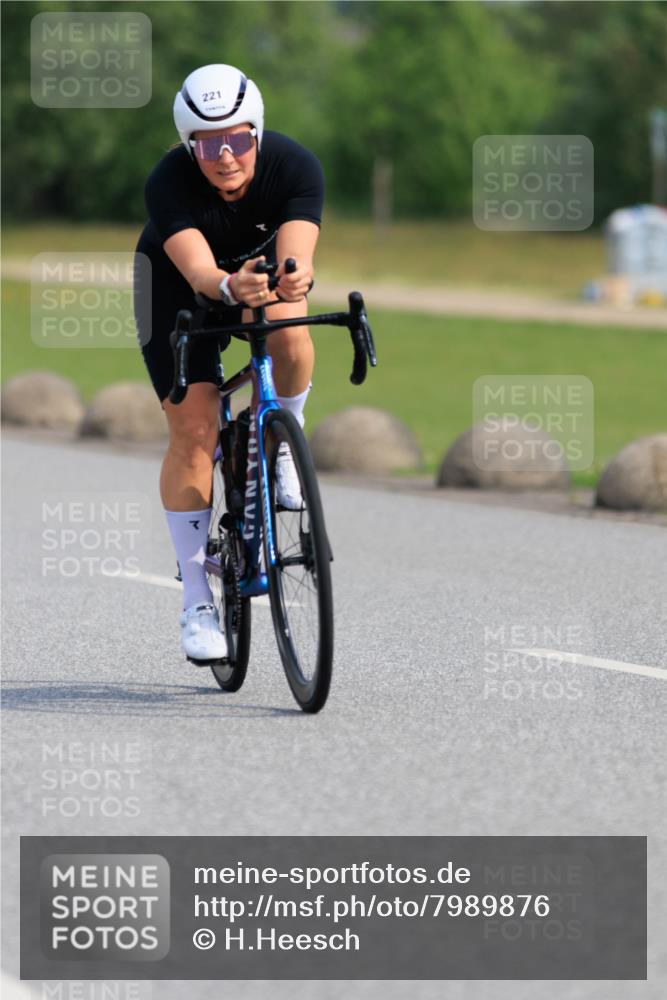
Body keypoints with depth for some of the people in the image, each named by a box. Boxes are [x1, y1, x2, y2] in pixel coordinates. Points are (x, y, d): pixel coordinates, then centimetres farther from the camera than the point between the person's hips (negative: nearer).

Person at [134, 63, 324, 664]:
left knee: (287, 334, -34)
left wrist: (293, 278, -66)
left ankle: (283, 446, -4)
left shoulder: (295, 166, -30)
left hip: (262, 263, 1)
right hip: (176, 284, -1)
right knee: (194, 428, -13)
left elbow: (296, 254, -42)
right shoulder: (168, 183, -33)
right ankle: (197, 602, -6)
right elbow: (197, 269, -47)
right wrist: (231, 287, -69)